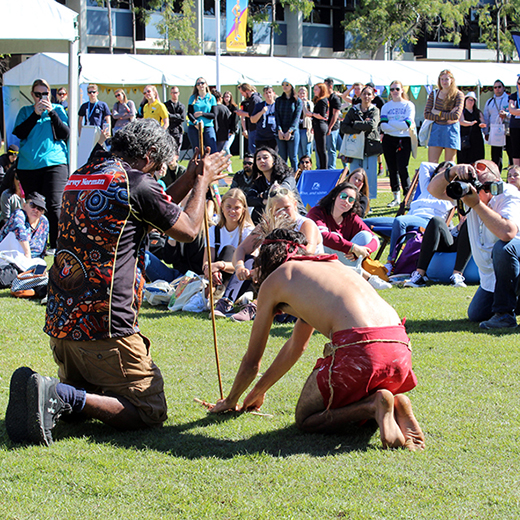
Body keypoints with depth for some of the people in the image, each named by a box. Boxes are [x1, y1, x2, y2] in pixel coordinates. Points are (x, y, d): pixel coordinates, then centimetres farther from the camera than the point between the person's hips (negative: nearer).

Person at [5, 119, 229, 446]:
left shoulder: (80, 177, 15)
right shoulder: (135, 183, -9)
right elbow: (188, 230, 4)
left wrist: (190, 179, 31)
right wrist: (202, 182, 19)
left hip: (60, 320, 8)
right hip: (104, 326, -8)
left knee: (81, 392, 28)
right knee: (150, 412, 0)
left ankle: (42, 390, -4)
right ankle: (65, 398, -19)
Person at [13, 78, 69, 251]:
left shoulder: (58, 110, 11)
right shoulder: (25, 112, 12)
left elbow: (65, 134, 0)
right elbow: (20, 133, -2)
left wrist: (52, 113, -8)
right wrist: (36, 114, -9)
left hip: (55, 163, -2)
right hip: (29, 165, 2)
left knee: (53, 205, -12)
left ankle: (55, 244, -7)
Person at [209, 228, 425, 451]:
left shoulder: (273, 281, 16)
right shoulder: (330, 265, 35)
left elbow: (252, 361, 23)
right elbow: (295, 346, 46)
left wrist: (230, 401, 42)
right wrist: (259, 391, 56)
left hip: (358, 349, -7)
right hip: (401, 348, 7)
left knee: (305, 419, 15)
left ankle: (374, 406, -8)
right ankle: (396, 405, 3)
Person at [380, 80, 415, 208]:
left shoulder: (409, 105, 1)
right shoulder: (386, 106, 9)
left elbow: (407, 124, -12)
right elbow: (383, 125, -4)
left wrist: (390, 122, -9)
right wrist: (399, 126, -16)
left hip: (404, 140, -4)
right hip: (389, 140, 4)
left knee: (402, 169, -12)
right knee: (392, 169, 6)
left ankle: (408, 196, -7)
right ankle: (396, 198, 15)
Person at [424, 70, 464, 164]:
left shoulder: (458, 95, -2)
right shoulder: (434, 94, 7)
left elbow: (456, 115, -13)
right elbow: (426, 114, -2)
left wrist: (438, 113, -8)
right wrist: (447, 116, -11)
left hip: (451, 130, -2)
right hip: (436, 129, 2)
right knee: (431, 163, -4)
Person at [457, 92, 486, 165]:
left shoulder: (478, 112, 18)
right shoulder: (462, 111, 5)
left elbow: (483, 122, 7)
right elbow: (461, 122, -12)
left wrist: (482, 124, -18)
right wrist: (470, 123, -31)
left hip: (477, 139, 4)